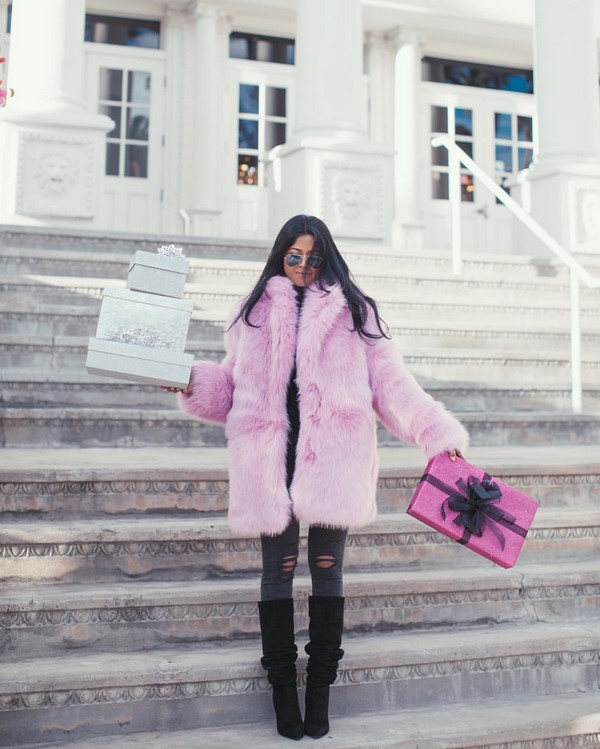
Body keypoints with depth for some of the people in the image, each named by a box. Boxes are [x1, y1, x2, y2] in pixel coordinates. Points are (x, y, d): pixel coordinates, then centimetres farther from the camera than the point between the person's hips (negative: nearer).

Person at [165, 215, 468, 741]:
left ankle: (320, 693, 16)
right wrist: (194, 383, -5)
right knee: (278, 570, 4)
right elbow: (232, 386, 15)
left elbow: (389, 380, 5)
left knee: (327, 568, 5)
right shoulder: (256, 313, 16)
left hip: (332, 456, 0)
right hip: (272, 457, 1)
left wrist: (437, 432, -5)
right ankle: (283, 689, 15)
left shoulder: (352, 310, 12)